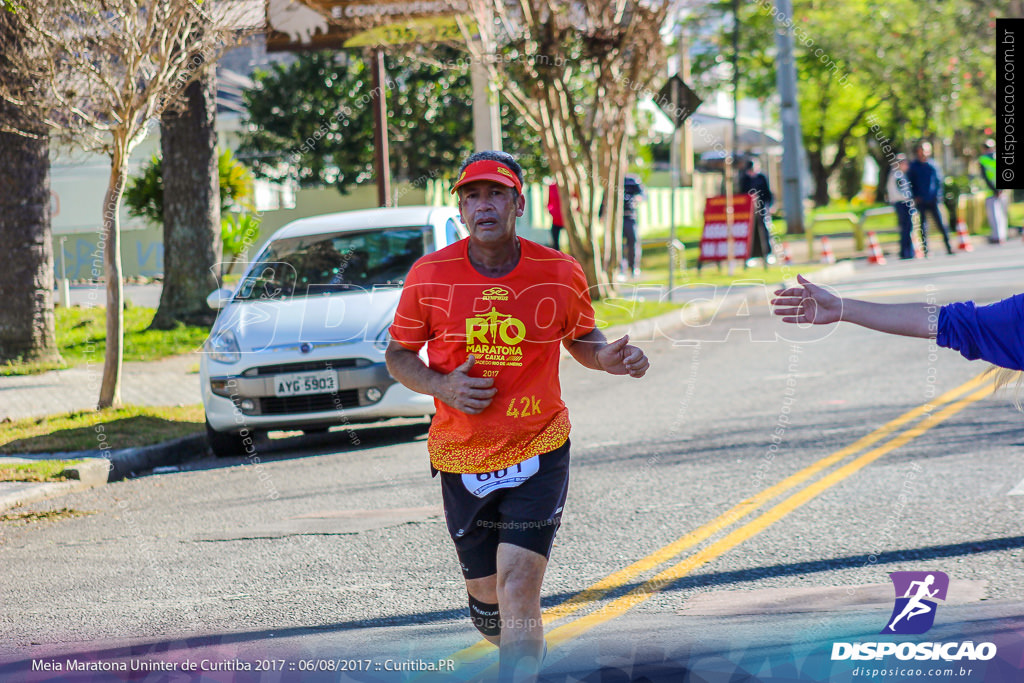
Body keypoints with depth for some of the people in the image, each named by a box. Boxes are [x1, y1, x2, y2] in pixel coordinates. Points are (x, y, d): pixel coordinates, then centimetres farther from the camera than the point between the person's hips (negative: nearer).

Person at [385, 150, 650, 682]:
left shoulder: (560, 273, -5)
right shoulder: (429, 275, -6)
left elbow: (580, 338, 13)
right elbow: (398, 354, 6)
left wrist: (608, 358, -10)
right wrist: (441, 385, -14)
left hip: (537, 452, -2)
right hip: (460, 457, 2)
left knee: (518, 589, -18)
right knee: (486, 603, 13)